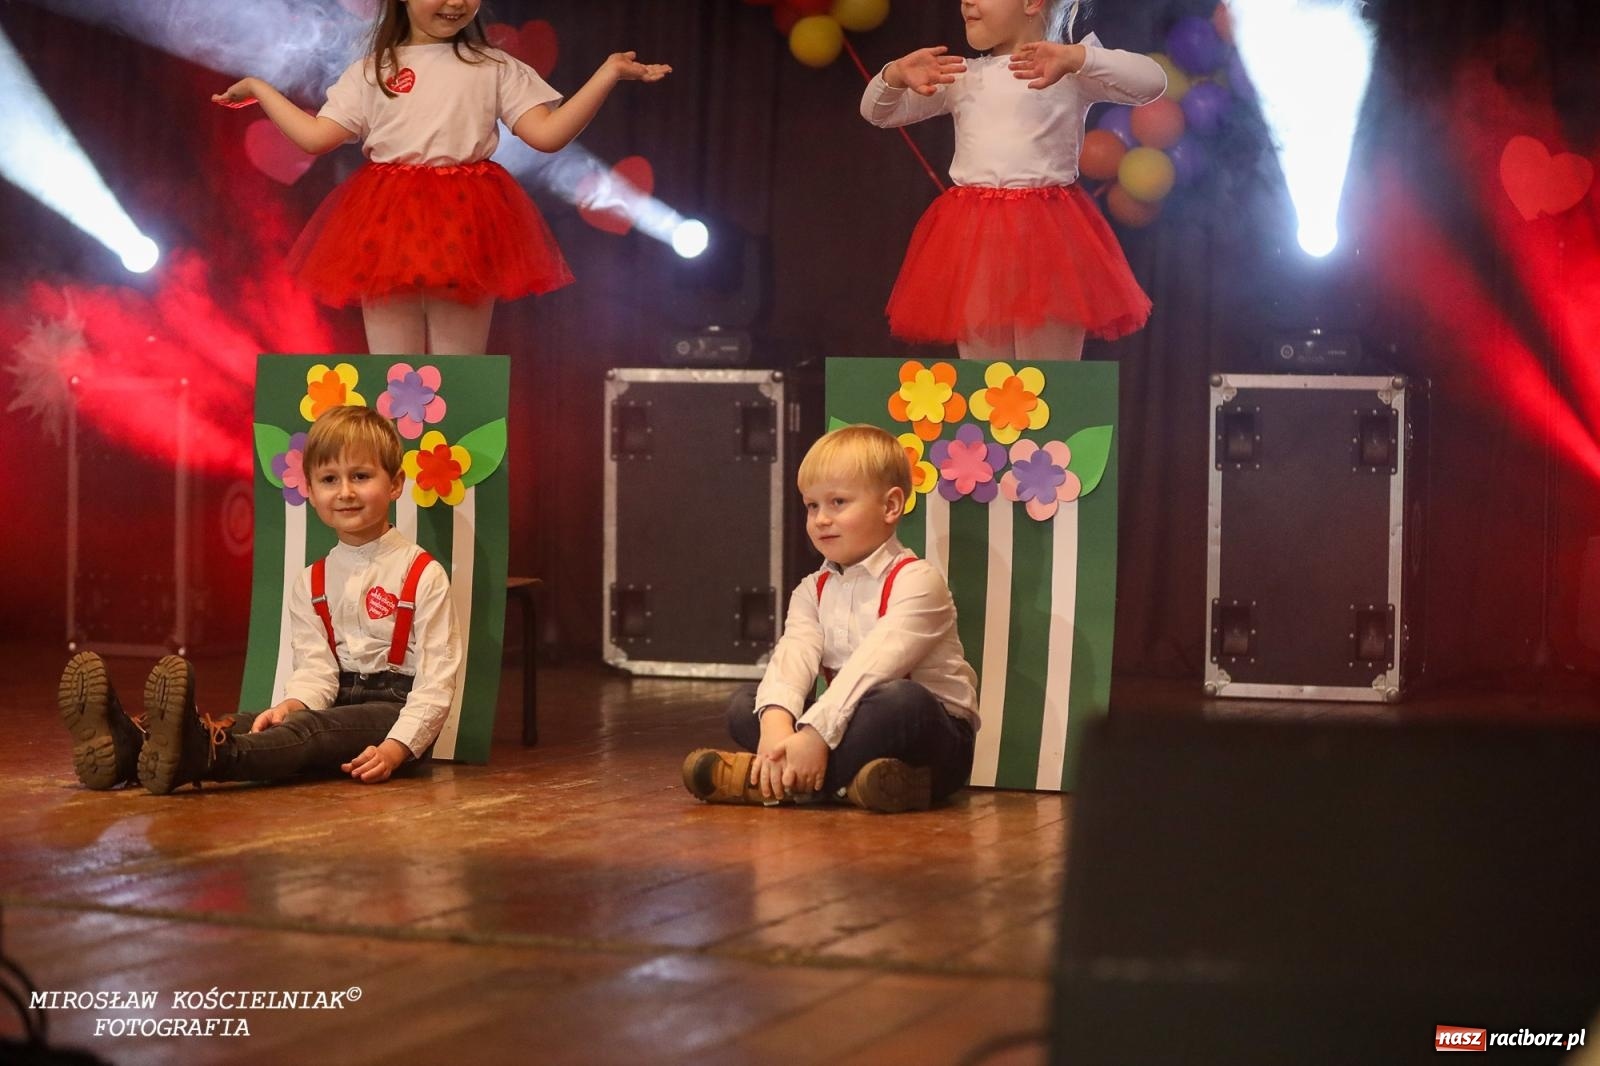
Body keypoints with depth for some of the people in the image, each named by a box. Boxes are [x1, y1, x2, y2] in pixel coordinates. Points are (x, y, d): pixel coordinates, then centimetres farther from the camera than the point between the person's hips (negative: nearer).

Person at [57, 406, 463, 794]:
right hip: (336, 703, 6)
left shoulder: (424, 575, -2)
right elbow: (315, 669, 3)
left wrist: (394, 750, -24)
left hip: (393, 710, -5)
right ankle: (129, 745, -50)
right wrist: (291, 705, -22)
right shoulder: (311, 584, 16)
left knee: (316, 728, -35)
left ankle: (203, 755, -65)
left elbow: (436, 682, -9)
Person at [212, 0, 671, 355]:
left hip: (466, 228, -1)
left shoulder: (496, 68, 7)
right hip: (388, 228, 1)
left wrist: (608, 74, -6)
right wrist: (258, 88, 10)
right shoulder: (371, 72, 8)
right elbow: (316, 137, 6)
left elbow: (548, 135, -1)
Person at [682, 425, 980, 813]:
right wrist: (776, 721, -31)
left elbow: (873, 663, -25)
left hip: (935, 739, -6)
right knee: (743, 703, -6)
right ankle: (846, 778, -29)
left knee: (900, 700, -38)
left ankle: (766, 780, -34)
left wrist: (817, 733, -35)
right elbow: (793, 655, -10)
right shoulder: (813, 592, 10)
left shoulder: (916, 581, -11)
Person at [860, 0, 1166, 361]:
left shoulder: (1070, 72, 0)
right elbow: (876, 112, 17)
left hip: (1045, 236, -5)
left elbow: (1153, 81, -13)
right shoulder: (961, 76, 14)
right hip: (972, 240, 5)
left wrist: (1076, 57, -27)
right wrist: (896, 76, -7)